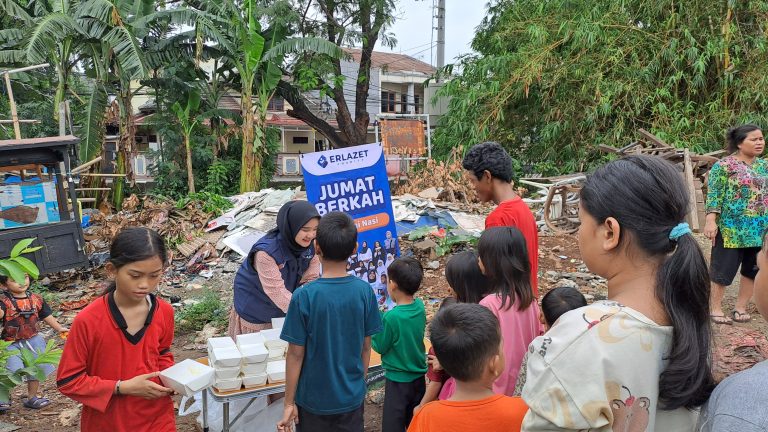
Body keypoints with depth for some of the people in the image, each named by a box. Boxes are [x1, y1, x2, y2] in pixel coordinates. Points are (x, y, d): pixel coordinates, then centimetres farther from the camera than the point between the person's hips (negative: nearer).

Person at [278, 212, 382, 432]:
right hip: (352, 397, 2)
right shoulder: (364, 291, -11)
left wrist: (289, 403, -2)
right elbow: (366, 347, -1)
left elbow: (296, 354, -13)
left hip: (314, 399, -2)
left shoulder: (304, 296, -20)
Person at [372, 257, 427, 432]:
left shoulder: (391, 317, -26)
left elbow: (380, 347, -15)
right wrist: (381, 318, 2)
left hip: (398, 380, -6)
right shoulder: (420, 307, -8)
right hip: (419, 376, 6)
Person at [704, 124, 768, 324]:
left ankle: (740, 307, 24)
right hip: (732, 229, -6)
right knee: (724, 268, 1)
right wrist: (711, 221, -21)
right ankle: (715, 308, 14)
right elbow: (714, 196, -13)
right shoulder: (724, 166, -9)